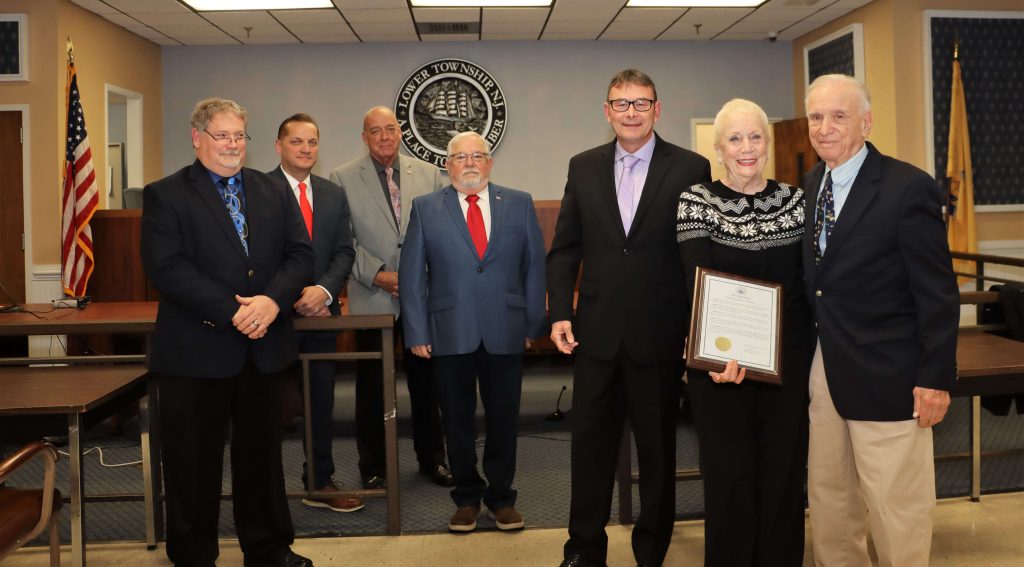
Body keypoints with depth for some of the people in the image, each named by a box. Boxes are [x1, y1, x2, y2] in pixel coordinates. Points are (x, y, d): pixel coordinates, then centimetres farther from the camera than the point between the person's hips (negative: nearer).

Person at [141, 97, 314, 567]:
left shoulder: (274, 192, 11)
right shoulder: (164, 195, -2)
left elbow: (300, 253, 3)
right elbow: (166, 267, -14)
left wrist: (272, 300, -15)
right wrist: (231, 311, -20)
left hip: (264, 347, 4)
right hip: (195, 351, -4)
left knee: (262, 453, 15)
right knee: (194, 460, 7)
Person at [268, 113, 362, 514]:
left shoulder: (333, 194, 11)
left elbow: (344, 252, 7)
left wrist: (324, 290, -11)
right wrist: (294, 298, -13)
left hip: (321, 313, 5)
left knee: (321, 402, 11)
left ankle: (320, 484, 23)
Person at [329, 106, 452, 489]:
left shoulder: (429, 174, 7)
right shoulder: (343, 179, 1)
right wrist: (378, 274, -13)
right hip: (373, 298, -2)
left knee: (426, 382, 11)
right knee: (372, 386, 7)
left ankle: (432, 458, 27)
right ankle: (373, 467, 21)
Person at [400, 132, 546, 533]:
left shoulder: (519, 204, 7)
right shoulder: (425, 208, 4)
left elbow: (535, 266, 6)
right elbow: (411, 275, 2)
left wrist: (533, 324, 2)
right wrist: (417, 333, -3)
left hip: (506, 333, 1)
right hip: (449, 334, 0)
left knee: (503, 420, 9)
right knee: (458, 421, 10)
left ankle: (501, 497, 25)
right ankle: (467, 497, 26)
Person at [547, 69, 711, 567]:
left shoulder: (691, 169, -3)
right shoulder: (584, 167, 6)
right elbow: (564, 248, 8)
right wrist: (560, 313, -1)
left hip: (659, 334, -2)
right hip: (597, 332, 3)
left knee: (658, 448, 12)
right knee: (590, 443, 11)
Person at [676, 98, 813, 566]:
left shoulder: (795, 199, 7)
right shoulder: (697, 201, -2)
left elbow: (807, 281, 8)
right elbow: (698, 282, -13)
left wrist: (814, 347, 0)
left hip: (788, 360, 3)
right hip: (722, 362, -2)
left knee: (783, 473, 10)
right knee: (729, 476, 6)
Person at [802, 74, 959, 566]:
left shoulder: (909, 188, -13)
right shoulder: (810, 186, 8)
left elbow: (938, 293, -12)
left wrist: (936, 378, -13)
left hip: (885, 375, -6)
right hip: (823, 369, 6)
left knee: (896, 506, 5)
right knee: (828, 499, 16)